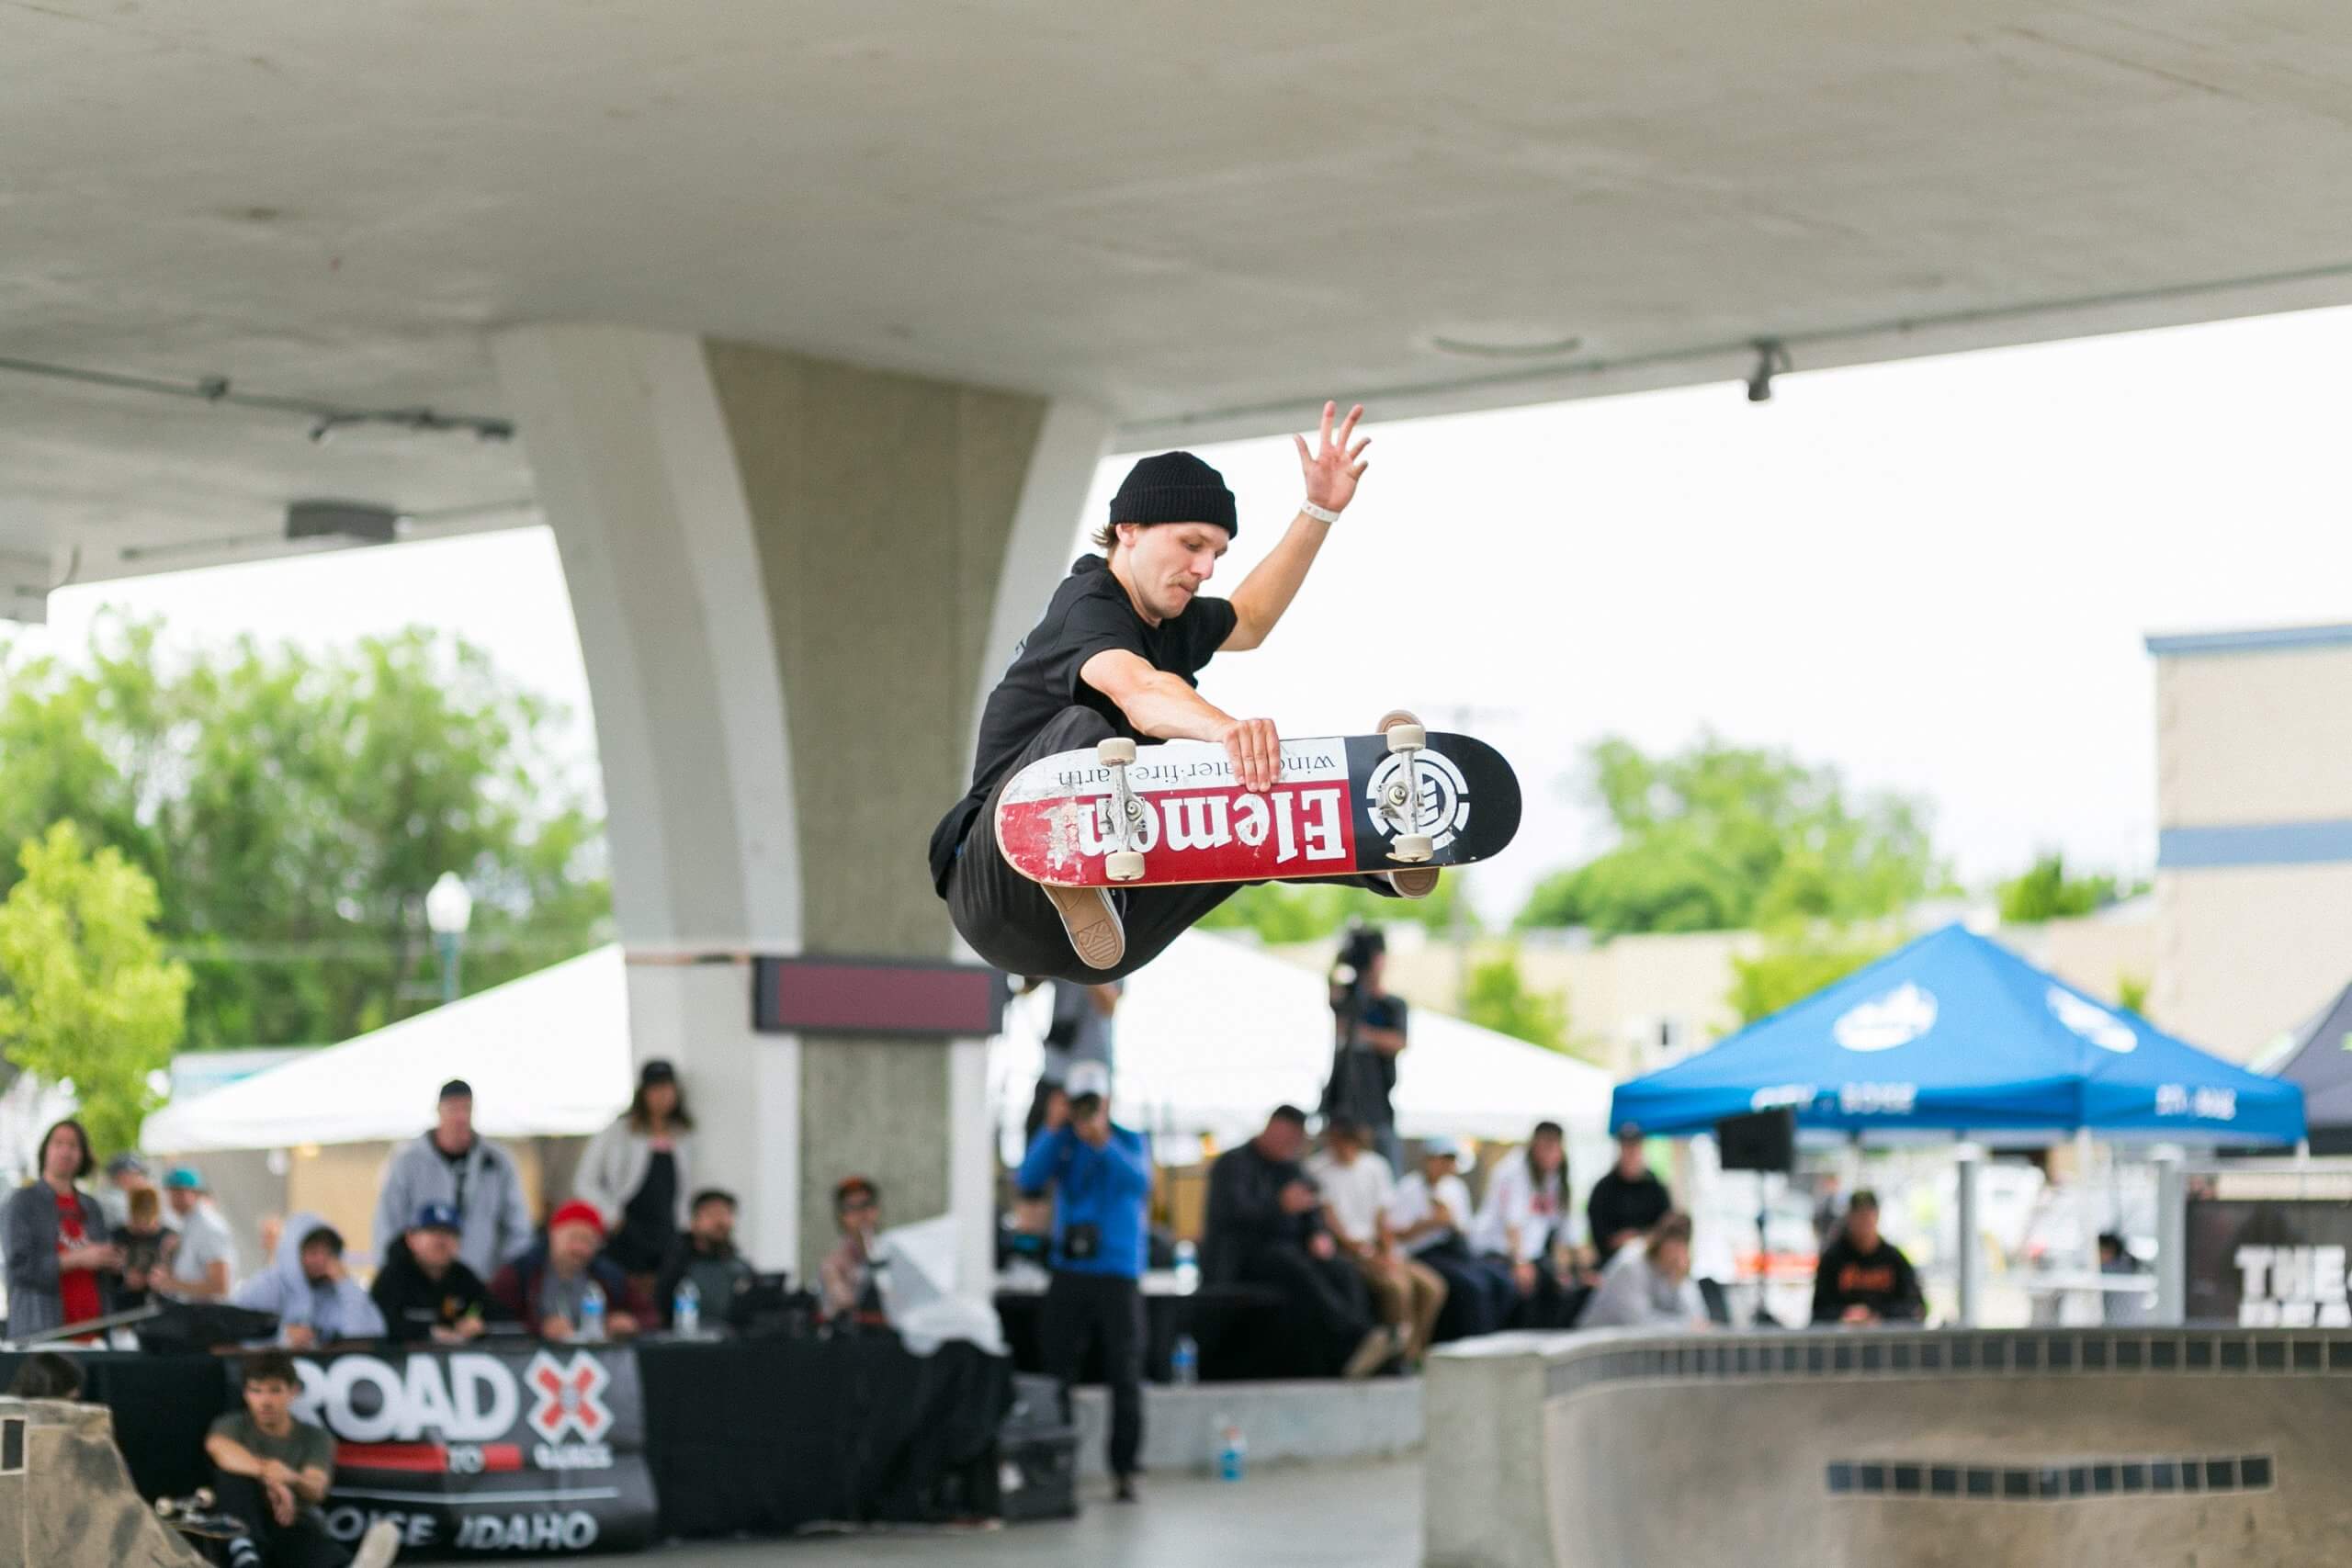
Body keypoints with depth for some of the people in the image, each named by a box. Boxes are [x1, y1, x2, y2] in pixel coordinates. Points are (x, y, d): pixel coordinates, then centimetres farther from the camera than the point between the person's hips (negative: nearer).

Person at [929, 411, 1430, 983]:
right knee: (1083, 733, -37)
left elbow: (1248, 620, 41)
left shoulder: (1172, 622, 16)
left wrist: (1320, 512, 36)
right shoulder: (1087, 609, -14)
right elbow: (1141, 693, -38)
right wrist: (1224, 727, -59)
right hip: (1003, 898, -9)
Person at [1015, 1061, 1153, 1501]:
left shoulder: (1130, 1142, 3)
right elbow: (1026, 1182, -7)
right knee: (1057, 1374, -1)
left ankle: (1125, 1468, 4)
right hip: (1069, 1271, 2)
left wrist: (1104, 1144, -32)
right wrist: (1053, 1131, -13)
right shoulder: (1060, 1144, 8)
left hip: (1118, 1274, -2)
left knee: (1125, 1375, -2)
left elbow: (1139, 1182, -17)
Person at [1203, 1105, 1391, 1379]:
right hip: (1240, 1260, -6)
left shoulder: (1290, 1169, 20)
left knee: (1342, 1271, -23)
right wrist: (1281, 1206, -34)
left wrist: (1320, 1236, -6)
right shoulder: (1234, 1164, -1)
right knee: (1298, 1271, -37)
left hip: (1286, 1252, 6)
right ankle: (1353, 1340, -51)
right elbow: (1232, 1212, -19)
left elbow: (1313, 1217, 19)